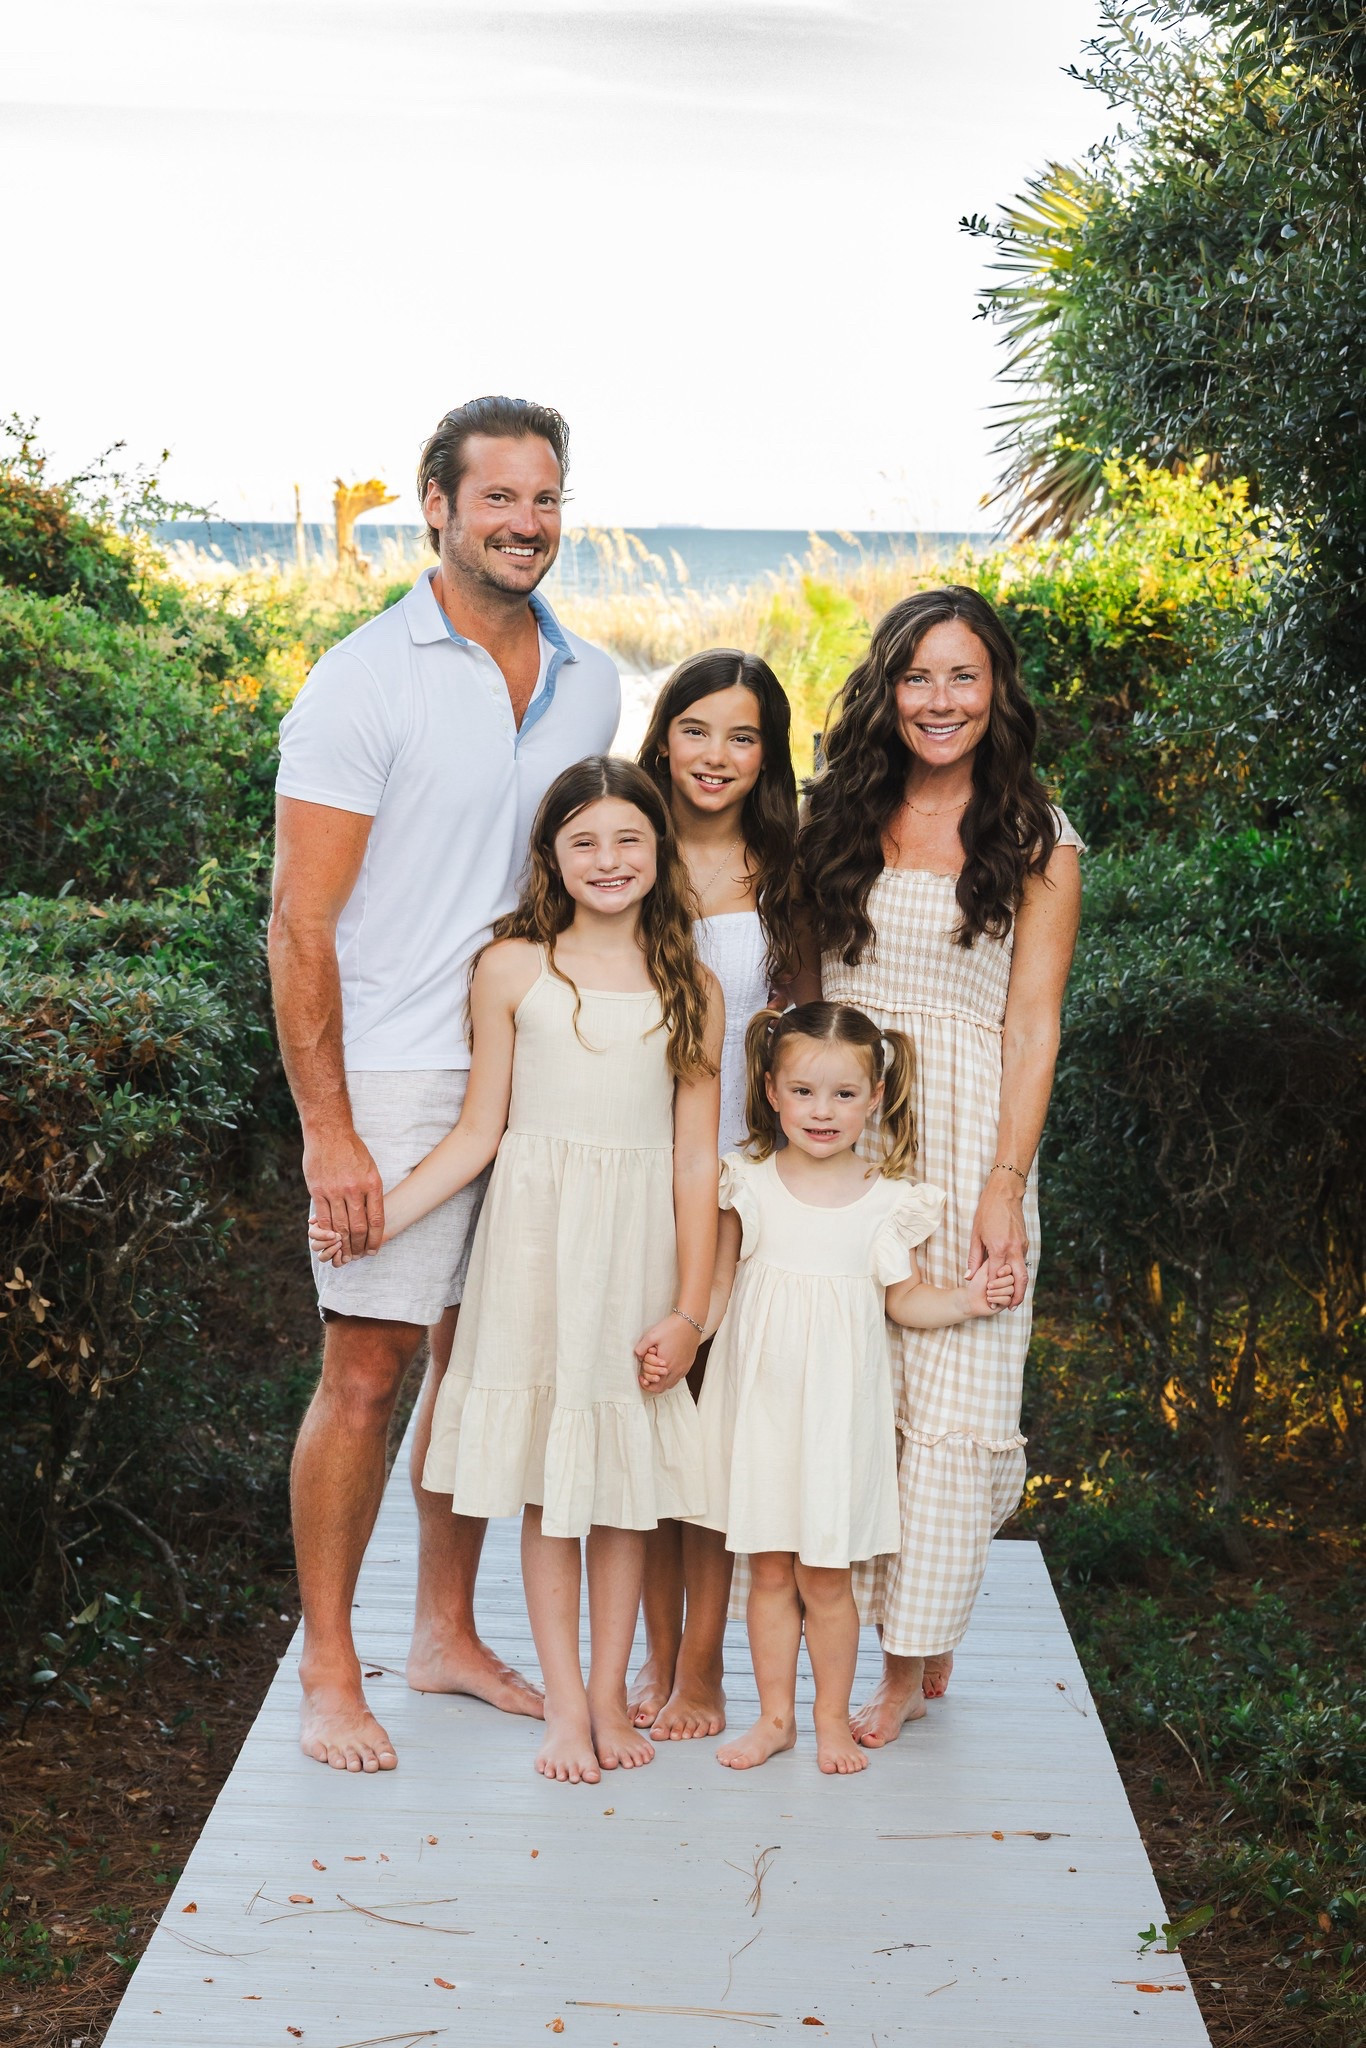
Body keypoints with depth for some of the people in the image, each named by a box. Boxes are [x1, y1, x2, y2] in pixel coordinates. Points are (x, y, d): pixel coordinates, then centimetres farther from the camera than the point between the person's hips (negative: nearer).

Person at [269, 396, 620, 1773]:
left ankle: (447, 1635, 26)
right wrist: (327, 1128, -16)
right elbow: (301, 925, -10)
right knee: (367, 1373, -3)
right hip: (397, 1079, -5)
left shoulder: (589, 685, 10)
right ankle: (328, 1673, 10)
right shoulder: (364, 683, -8)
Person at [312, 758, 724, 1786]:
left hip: (640, 1250, 1)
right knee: (545, 1472, 3)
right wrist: (378, 1216, -10)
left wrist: (689, 1308, -2)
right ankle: (567, 1700, 13)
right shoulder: (512, 970, 1)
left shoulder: (692, 990, 5)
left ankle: (611, 1691, 20)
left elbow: (695, 1160, 3)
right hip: (537, 1245, -1)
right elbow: (479, 1132, 2)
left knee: (628, 1474, 6)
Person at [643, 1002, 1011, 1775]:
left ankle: (833, 1720, 19)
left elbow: (904, 1298, 4)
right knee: (769, 1569, 8)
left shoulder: (887, 1198, -2)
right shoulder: (749, 1184, 0)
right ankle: (775, 1716, 22)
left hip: (837, 1406, -1)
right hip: (759, 1399, 2)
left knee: (825, 1576, 3)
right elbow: (717, 1286, 7)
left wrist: (968, 1299, -11)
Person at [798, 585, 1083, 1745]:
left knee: (953, 1407, -4)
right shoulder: (839, 820, 12)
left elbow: (1032, 1024, 0)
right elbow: (798, 984, 14)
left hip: (964, 1134, -2)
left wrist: (1005, 1183, -9)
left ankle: (915, 1655, 9)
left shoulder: (1036, 843, 5)